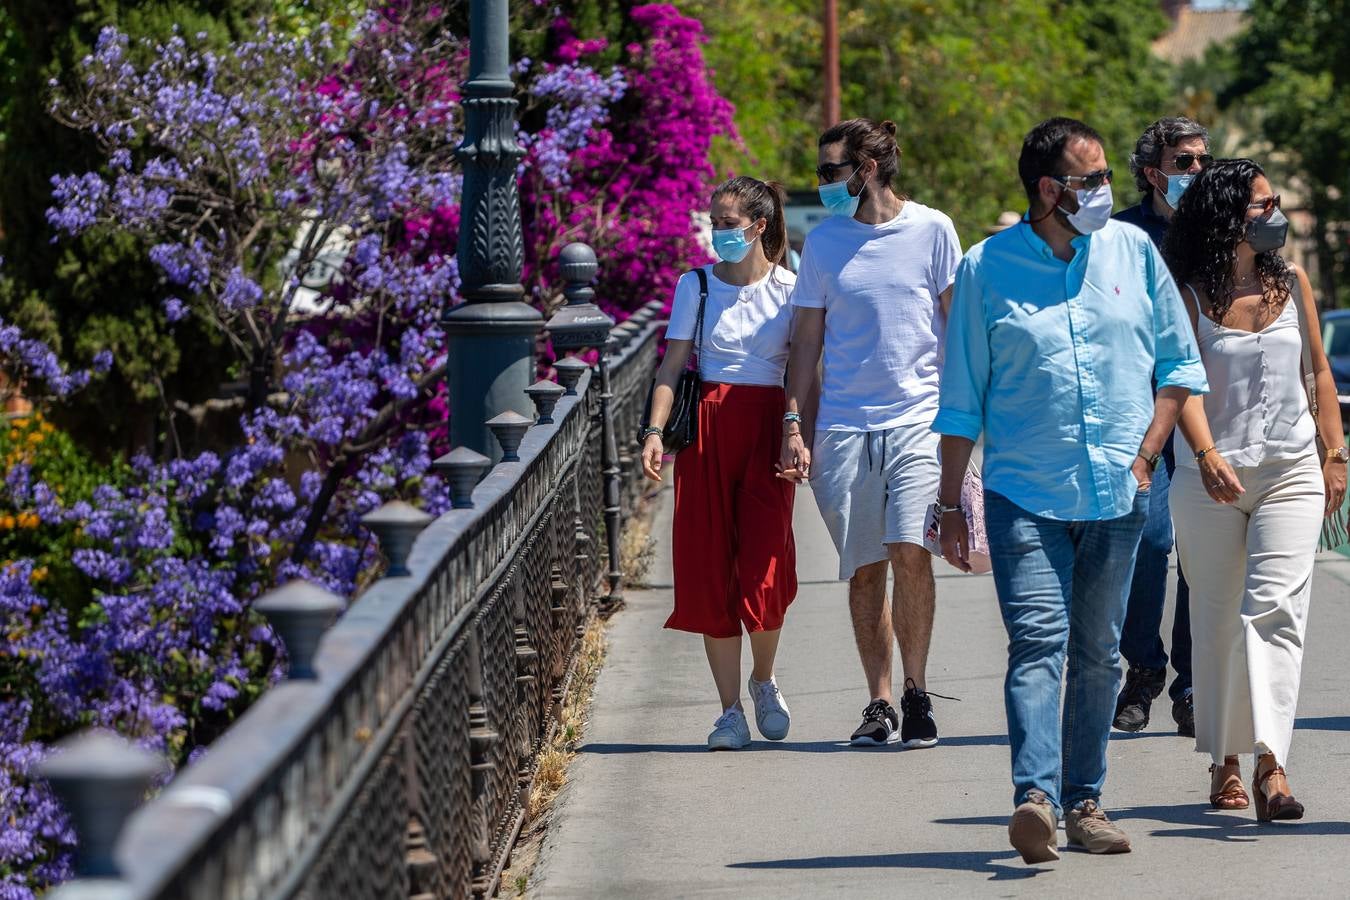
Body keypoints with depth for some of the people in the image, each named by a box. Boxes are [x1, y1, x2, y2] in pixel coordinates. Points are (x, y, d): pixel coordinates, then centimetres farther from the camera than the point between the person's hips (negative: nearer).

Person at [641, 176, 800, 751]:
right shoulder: (696, 285, 6)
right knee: (711, 571, -2)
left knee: (764, 568, -10)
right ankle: (730, 709, 5)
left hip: (767, 429, -1)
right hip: (708, 428, 1)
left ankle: (763, 680, 19)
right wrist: (655, 430, -10)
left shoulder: (788, 290, 5)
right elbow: (673, 365, 3)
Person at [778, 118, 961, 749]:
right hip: (843, 425, 3)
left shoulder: (931, 230, 2)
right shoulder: (822, 242, 9)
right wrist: (794, 423, 6)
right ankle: (879, 703, 12)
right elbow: (807, 339, 12)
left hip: (919, 418, -2)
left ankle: (916, 691, -4)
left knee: (909, 550, -17)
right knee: (864, 569, 3)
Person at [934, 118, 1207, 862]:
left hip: (1116, 495, 3)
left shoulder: (1132, 250, 6)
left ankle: (1084, 801, 18)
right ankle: (1036, 799, -27)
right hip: (1025, 492, -3)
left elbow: (1178, 361, 13)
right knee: (1037, 639, -16)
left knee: (1097, 653, 9)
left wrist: (1146, 454, 2)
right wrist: (950, 504, 5)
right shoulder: (986, 269, 0)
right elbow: (961, 402, 5)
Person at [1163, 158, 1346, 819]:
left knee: (1274, 608, -14)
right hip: (1213, 478, -1)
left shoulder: (1291, 282, 9)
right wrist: (1207, 455, -27)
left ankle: (1271, 765, -24)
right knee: (1217, 621, 6)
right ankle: (1224, 763, 20)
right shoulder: (1189, 296, -2)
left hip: (1291, 472, 1)